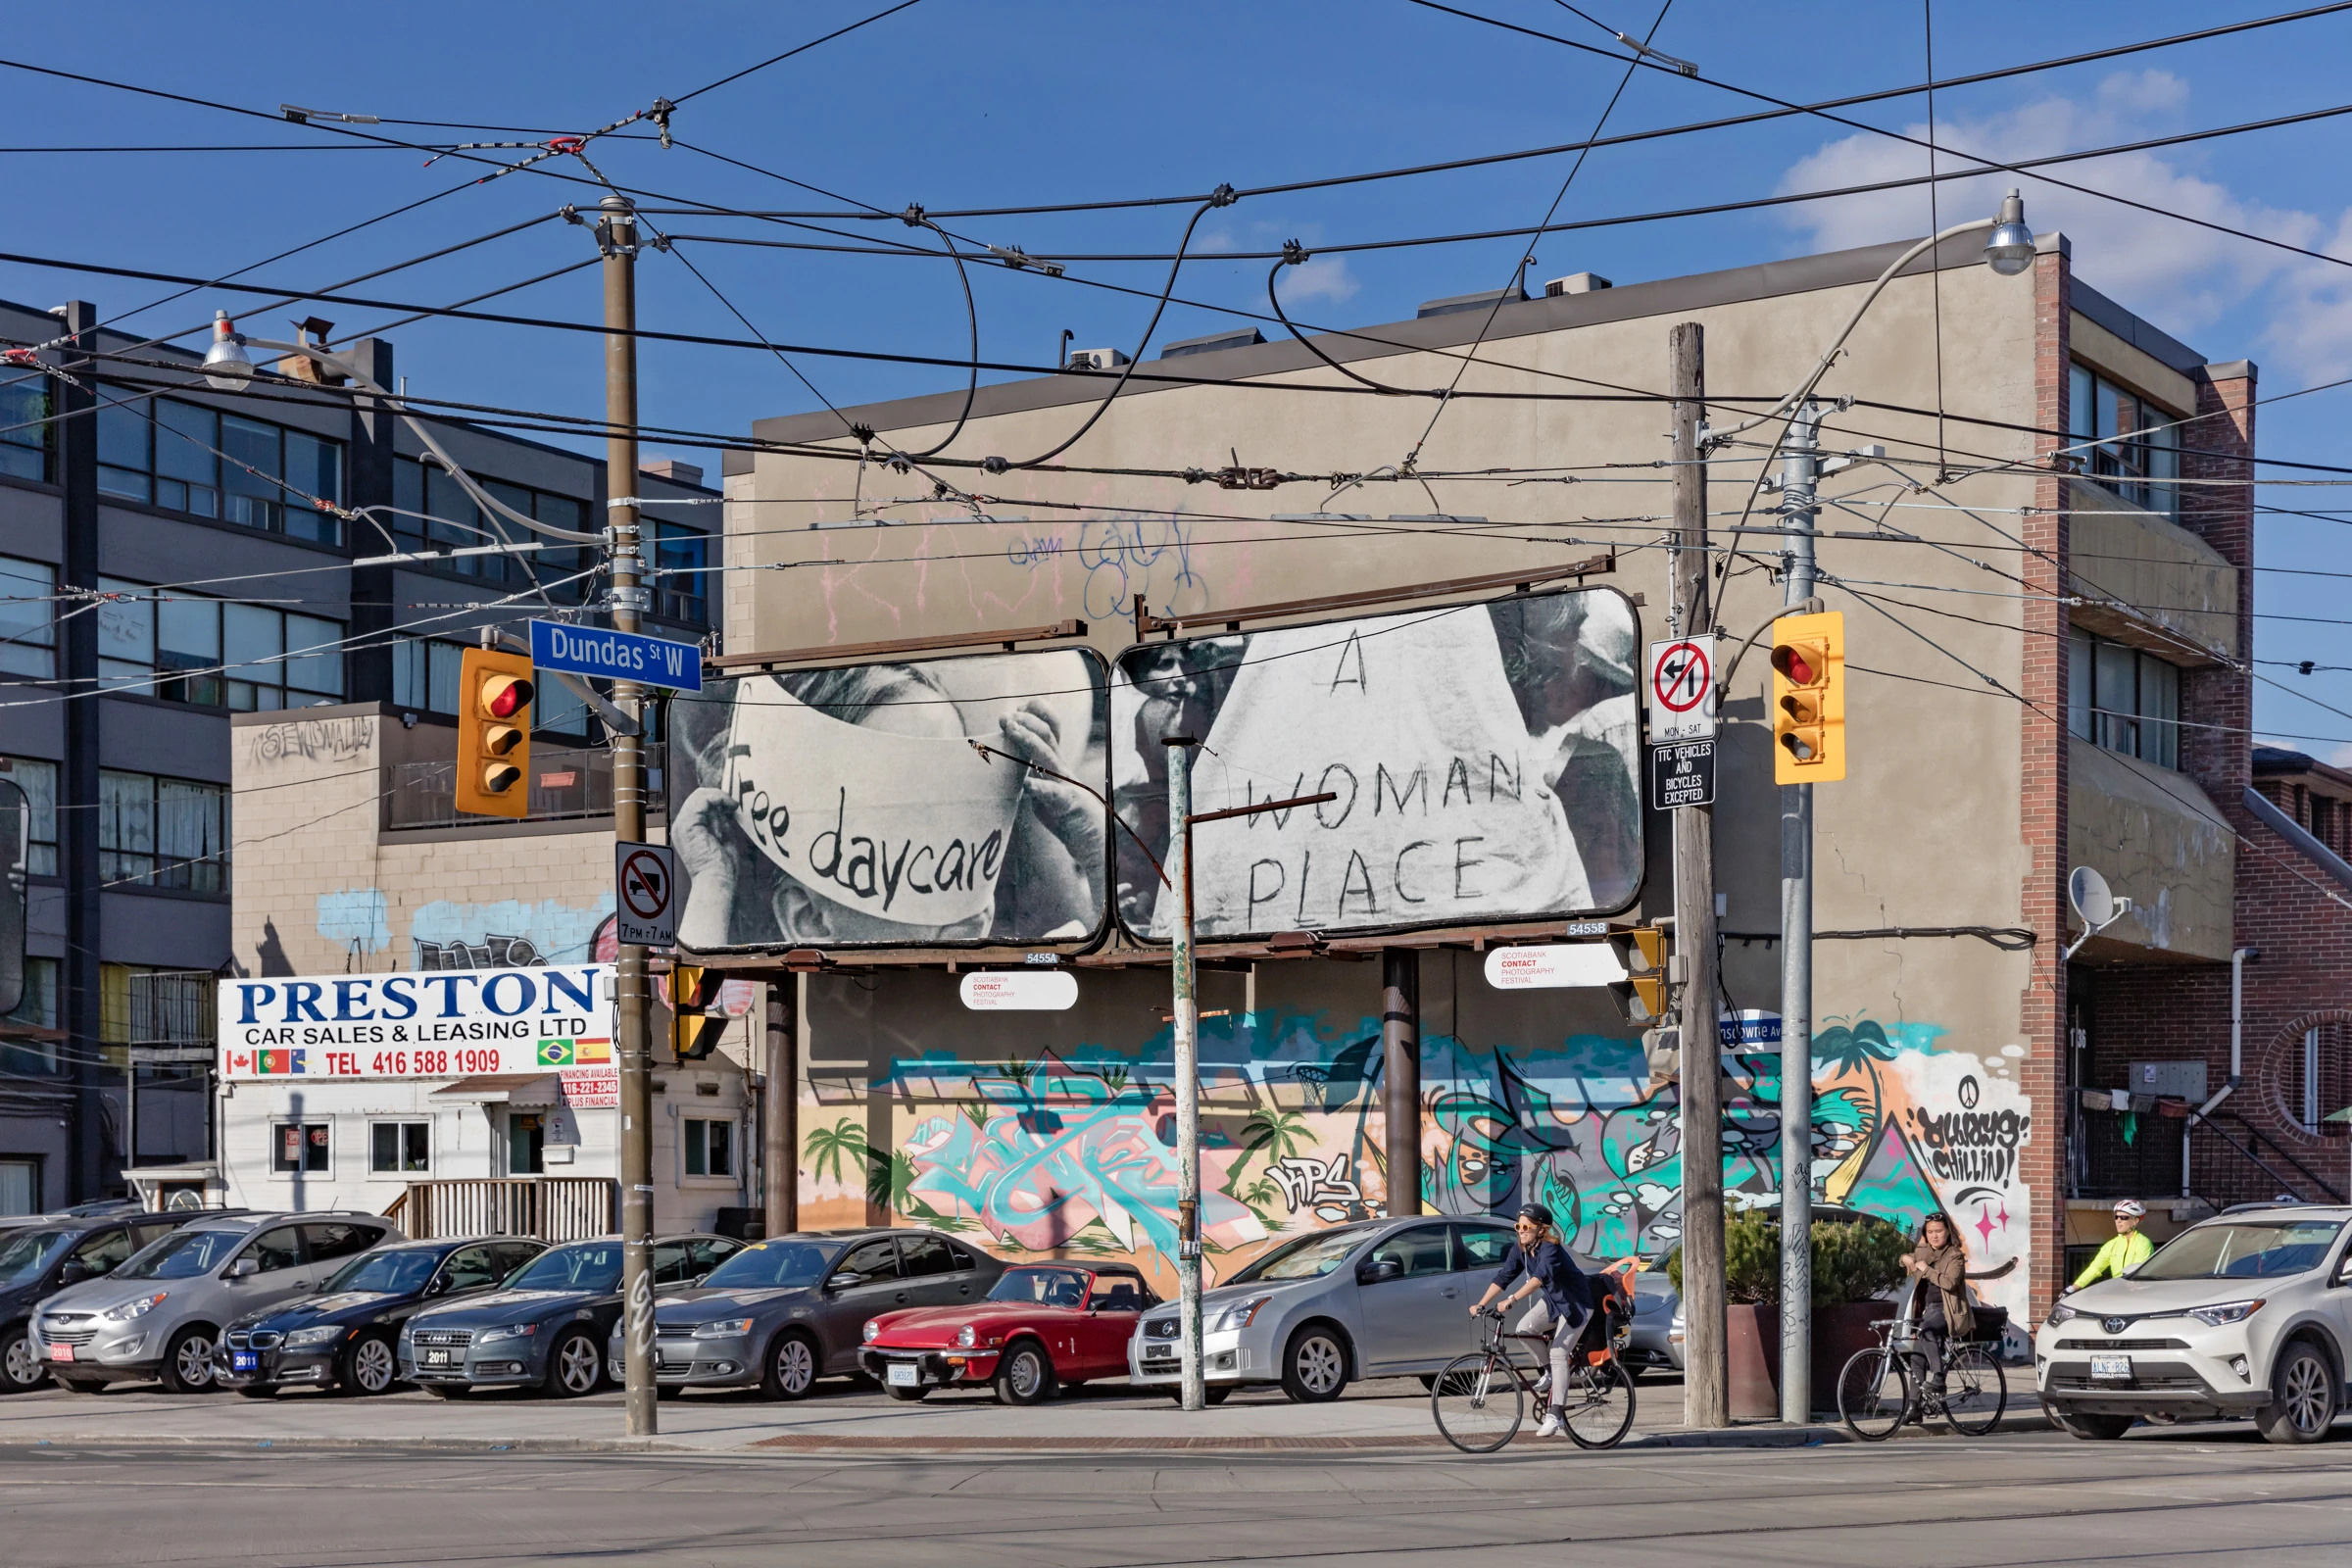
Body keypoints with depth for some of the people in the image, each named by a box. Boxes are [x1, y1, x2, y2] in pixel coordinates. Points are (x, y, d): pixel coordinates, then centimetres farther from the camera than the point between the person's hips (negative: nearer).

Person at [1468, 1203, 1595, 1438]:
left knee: (1558, 1354, -15)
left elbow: (1540, 1277, -46)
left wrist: (1511, 1300, -57)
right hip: (1553, 1300, 7)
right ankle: (1551, 1374, 7)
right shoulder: (1520, 1249, -7)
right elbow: (1503, 1277, -12)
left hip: (1575, 1304, -7)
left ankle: (1554, 1417, -13)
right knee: (1524, 1328, -16)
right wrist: (1481, 1304, -23)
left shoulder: (1550, 1249, -30)